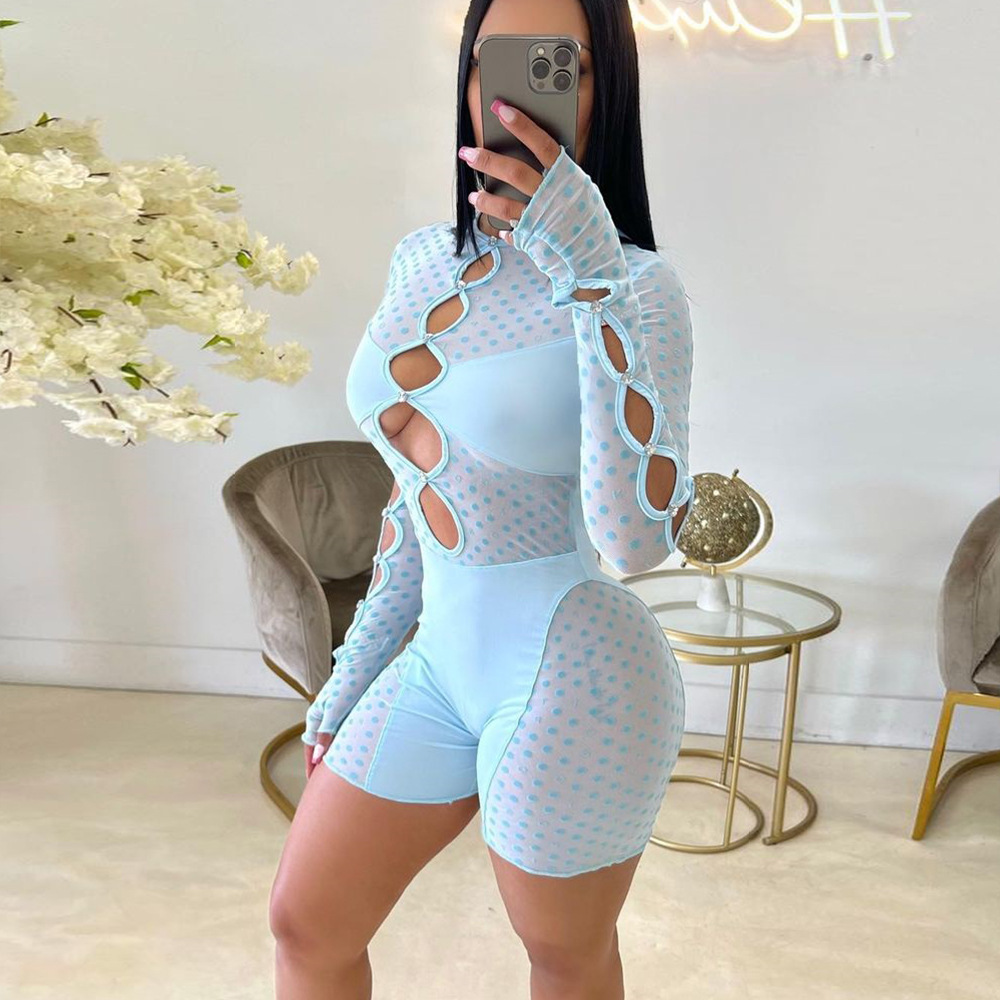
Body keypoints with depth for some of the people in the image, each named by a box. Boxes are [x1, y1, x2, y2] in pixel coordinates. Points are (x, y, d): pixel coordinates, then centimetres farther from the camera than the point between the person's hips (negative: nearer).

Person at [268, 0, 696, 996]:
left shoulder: (638, 288, -13)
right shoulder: (424, 261, 6)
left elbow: (638, 536, -27)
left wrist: (592, 276, -32)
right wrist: (354, 671, 16)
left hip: (576, 684, -6)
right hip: (443, 665, 6)